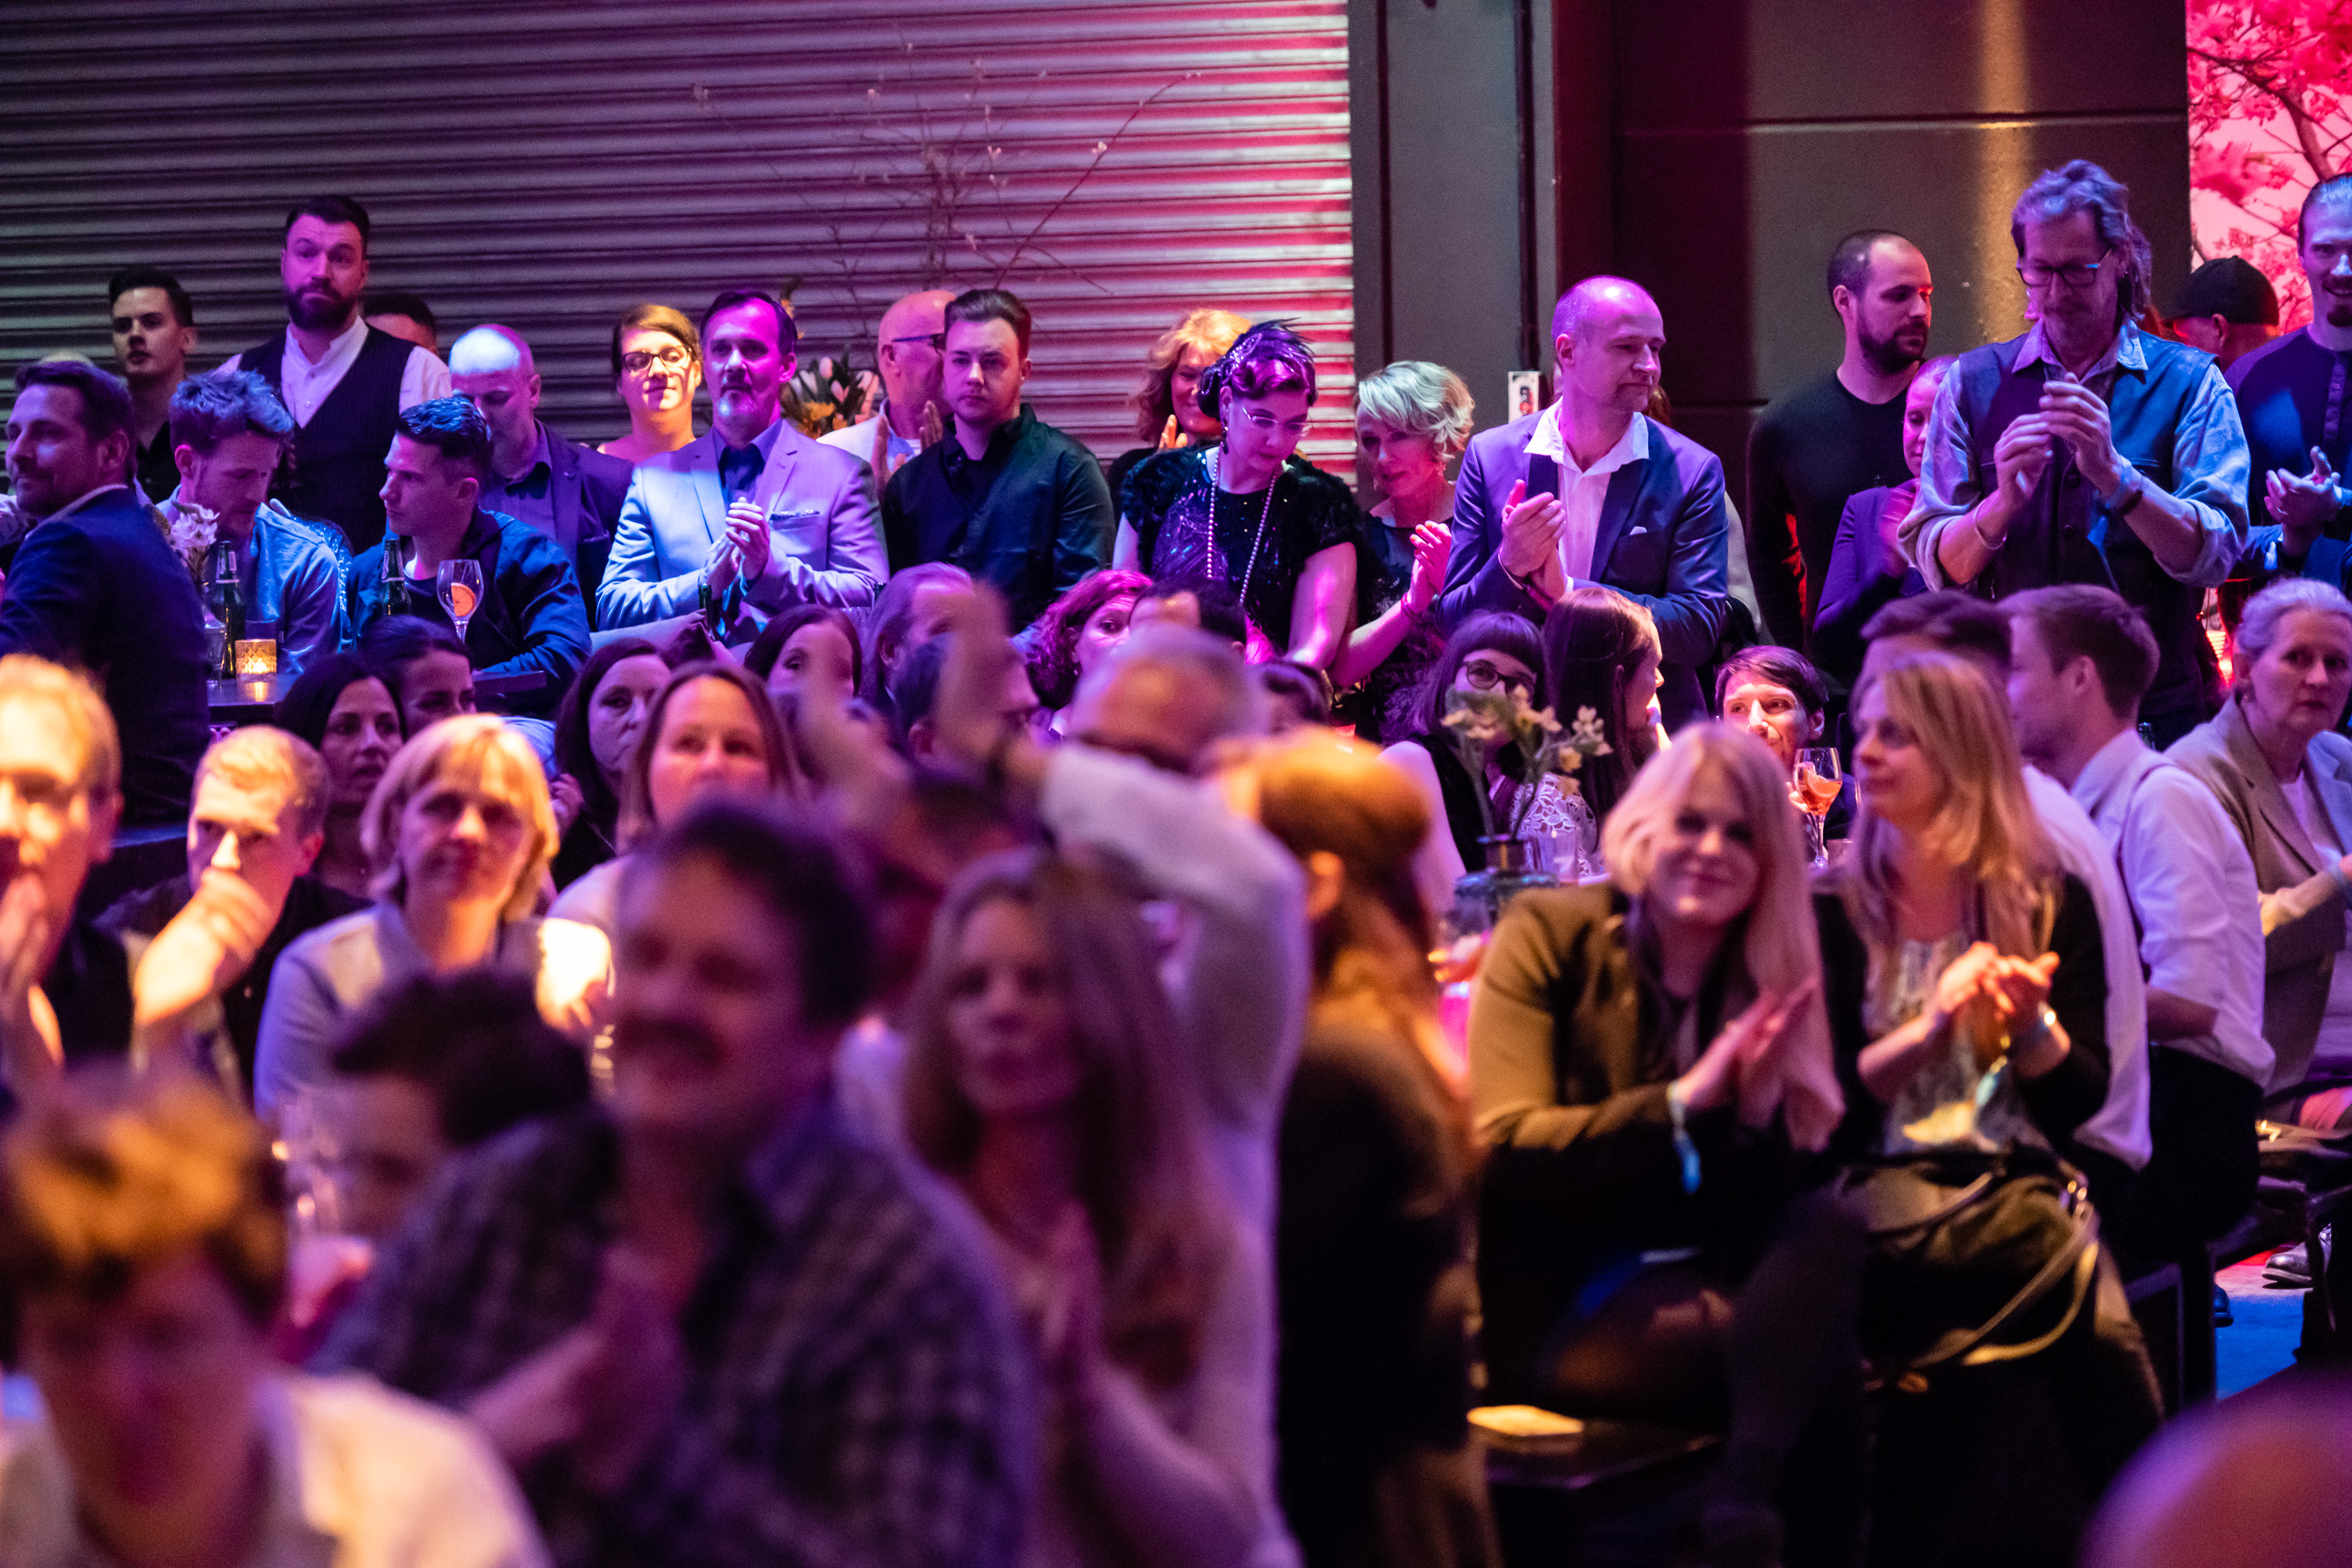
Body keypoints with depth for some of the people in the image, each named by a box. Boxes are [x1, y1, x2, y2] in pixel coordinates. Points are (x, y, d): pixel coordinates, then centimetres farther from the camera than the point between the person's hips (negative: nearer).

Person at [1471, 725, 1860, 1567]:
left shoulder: (1775, 975, 10)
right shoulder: (1551, 934, -3)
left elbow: (1792, 1183, 6)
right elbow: (1503, 1147, -13)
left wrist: (1758, 1109, -16)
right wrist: (1683, 1101, -21)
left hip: (1701, 1273, 5)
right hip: (1557, 1307, -5)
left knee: (1831, 1230, -30)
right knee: (1815, 1345, -30)